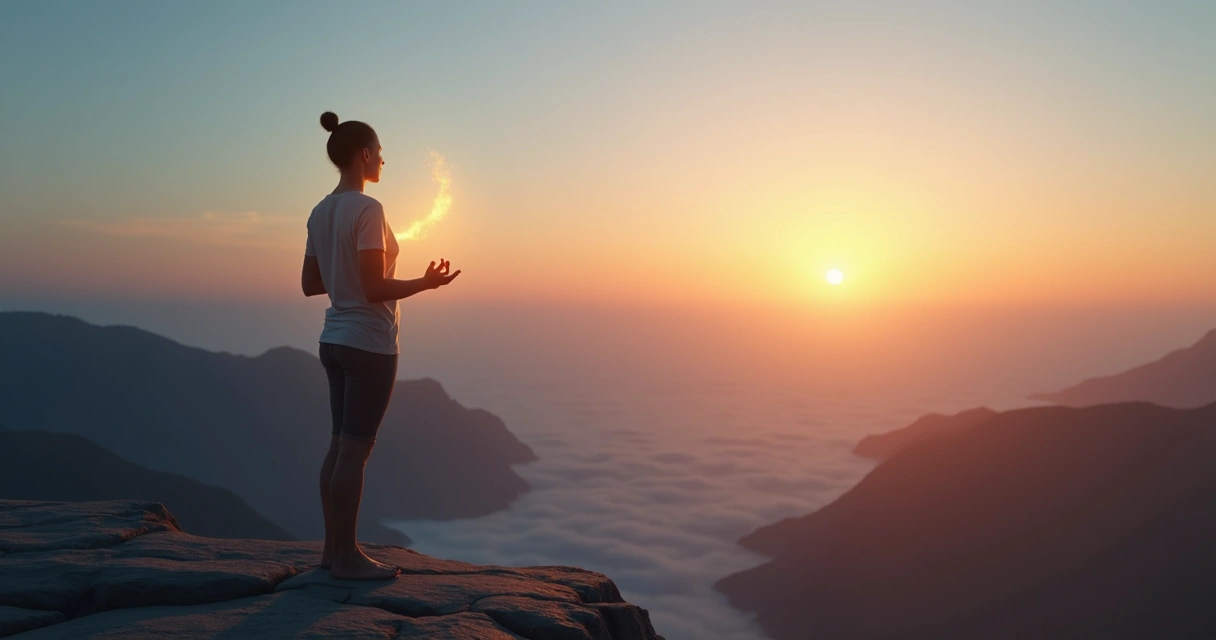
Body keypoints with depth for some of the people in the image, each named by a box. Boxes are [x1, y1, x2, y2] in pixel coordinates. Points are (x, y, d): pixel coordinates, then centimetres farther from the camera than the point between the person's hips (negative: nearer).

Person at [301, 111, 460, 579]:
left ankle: (333, 548, 23)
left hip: (335, 341, 9)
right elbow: (374, 289, -21)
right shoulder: (367, 210, -16)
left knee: (340, 447, 14)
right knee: (355, 451, -1)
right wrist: (425, 283, -9)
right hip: (369, 345, -9)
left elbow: (310, 284, 13)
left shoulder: (321, 212, 10)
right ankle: (347, 556, 9)